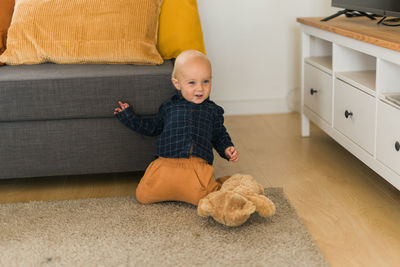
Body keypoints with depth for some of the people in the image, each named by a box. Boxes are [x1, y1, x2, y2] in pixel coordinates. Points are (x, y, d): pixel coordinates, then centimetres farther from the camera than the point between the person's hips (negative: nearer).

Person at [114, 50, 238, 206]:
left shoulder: (212, 110, 19)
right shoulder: (169, 107, 19)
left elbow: (220, 135, 27)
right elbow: (152, 127, 30)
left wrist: (227, 149, 8)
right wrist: (129, 118, 24)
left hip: (198, 166, -1)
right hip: (166, 163, 1)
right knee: (143, 196, -15)